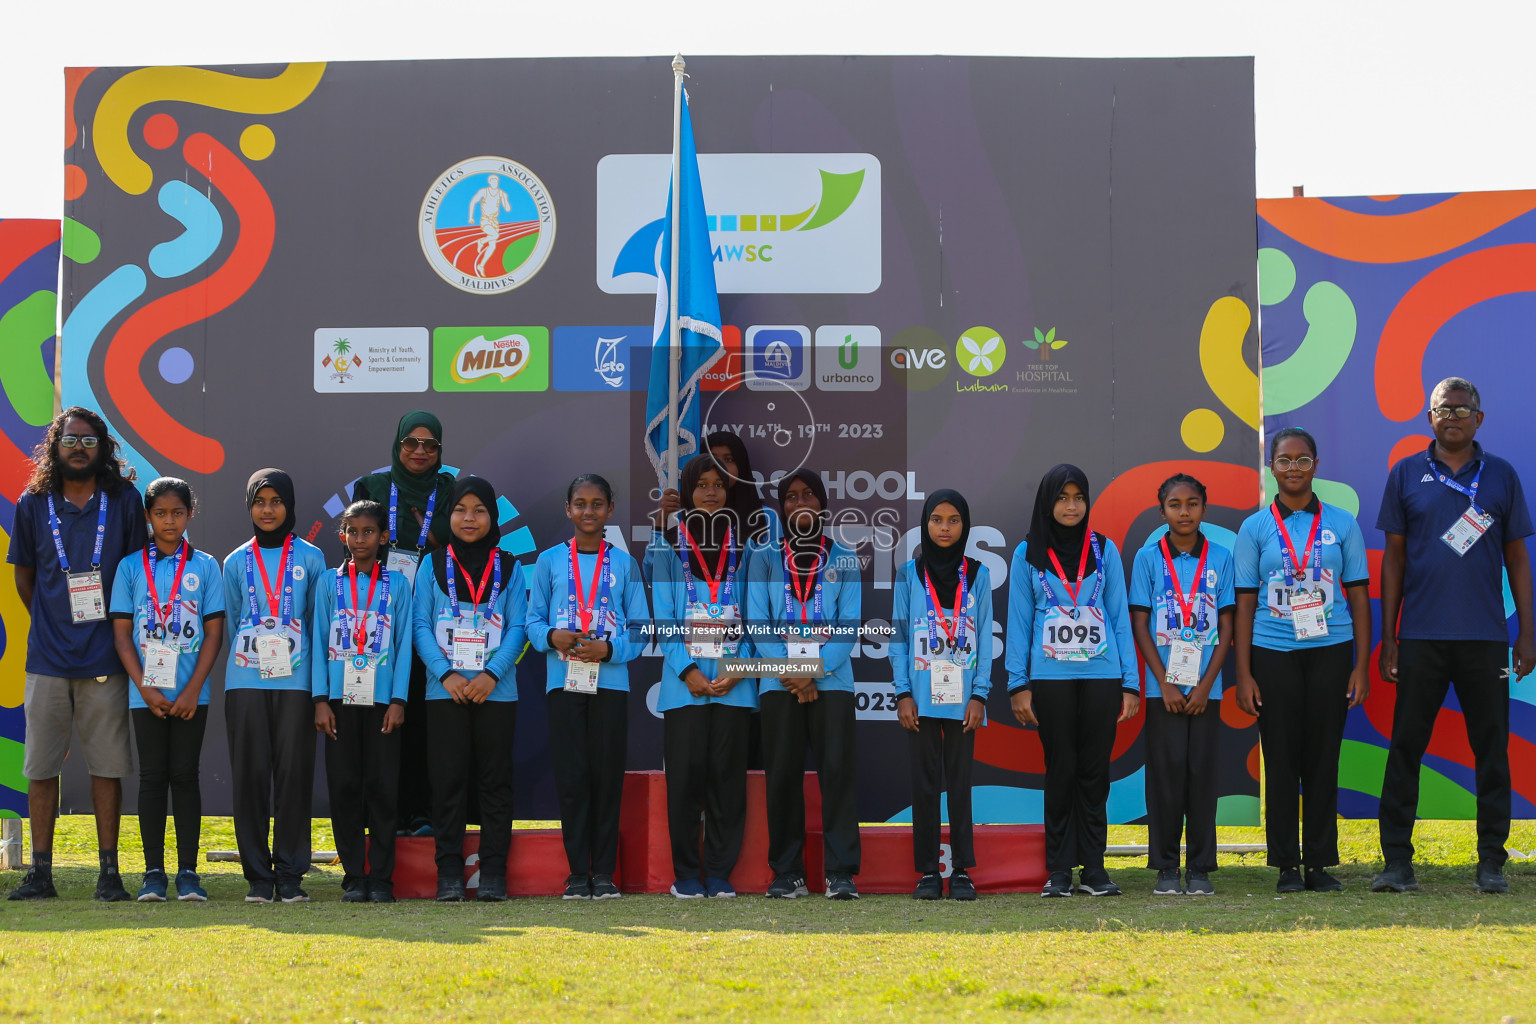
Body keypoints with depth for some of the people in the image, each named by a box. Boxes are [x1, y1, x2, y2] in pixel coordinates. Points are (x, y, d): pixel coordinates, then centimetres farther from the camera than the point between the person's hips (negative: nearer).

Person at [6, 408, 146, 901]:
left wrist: (123, 632, 9)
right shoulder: (33, 505, 6)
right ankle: (40, 872, 10)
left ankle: (109, 870, 6)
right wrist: (52, 622, 12)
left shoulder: (124, 500, 3)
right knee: (41, 766, 3)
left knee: (107, 765, 0)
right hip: (47, 656, 1)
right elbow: (23, 575, 16)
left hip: (105, 657, -1)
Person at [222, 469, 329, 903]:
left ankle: (290, 873, 4)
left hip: (295, 680, -1)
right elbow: (232, 621, 17)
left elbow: (318, 620, 10)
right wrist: (249, 652, 9)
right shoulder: (236, 562, 11)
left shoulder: (310, 558, 8)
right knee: (250, 774, 0)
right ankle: (257, 874, 5)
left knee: (294, 773, -2)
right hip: (245, 682, 1)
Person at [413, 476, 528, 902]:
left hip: (496, 689, 0)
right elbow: (421, 625, 2)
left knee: (495, 780, 1)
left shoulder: (508, 568, 9)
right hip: (445, 690, 0)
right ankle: (449, 873, 4)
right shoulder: (434, 564, 8)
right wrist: (446, 674, -11)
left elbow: (517, 627, 2)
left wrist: (491, 674, -12)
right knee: (448, 780, -1)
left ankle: (493, 873, 5)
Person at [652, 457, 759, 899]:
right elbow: (663, 617, 2)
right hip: (685, 678, -1)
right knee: (685, 772, -2)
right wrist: (687, 671, -9)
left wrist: (738, 671, -7)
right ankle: (685, 873, 6)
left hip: (734, 681, 1)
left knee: (727, 774, 1)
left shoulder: (744, 548, 10)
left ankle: (720, 872, 8)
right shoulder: (670, 547, 6)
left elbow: (754, 617, 6)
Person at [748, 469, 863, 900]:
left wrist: (815, 672, -10)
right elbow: (757, 622, 3)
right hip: (779, 682, 1)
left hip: (831, 679, -1)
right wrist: (788, 672, -10)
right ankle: (787, 872, 5)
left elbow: (850, 624, 2)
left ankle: (840, 873, -8)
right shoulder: (764, 559, 12)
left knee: (837, 769, -8)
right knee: (782, 774, -1)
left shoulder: (844, 559, 11)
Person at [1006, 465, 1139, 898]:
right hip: (1051, 677, -1)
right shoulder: (1028, 554, 6)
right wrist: (1018, 684, -2)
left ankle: (1093, 868, 9)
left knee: (1095, 771, 3)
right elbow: (1019, 622, 5)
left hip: (1102, 674, 1)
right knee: (1061, 770, 1)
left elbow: (1120, 617, 8)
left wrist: (1131, 682, 3)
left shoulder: (1105, 550, 8)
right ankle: (1059, 871, 7)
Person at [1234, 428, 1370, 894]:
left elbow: (1358, 598, 7)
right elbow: (1244, 605, 4)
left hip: (1330, 650, 1)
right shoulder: (1256, 528, 5)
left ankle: (1320, 863, 10)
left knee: (1323, 757, 3)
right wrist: (1243, 675, -2)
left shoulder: (1341, 524, 7)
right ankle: (1287, 865, 9)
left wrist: (1361, 666, 0)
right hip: (1273, 653, -1)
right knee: (1281, 759, 1)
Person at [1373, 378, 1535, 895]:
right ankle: (1397, 861, 6)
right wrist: (1387, 636, 3)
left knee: (1491, 749, 3)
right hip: (1420, 637, 0)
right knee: (1405, 747, 1)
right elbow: (1393, 557, 8)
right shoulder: (1406, 475, 6)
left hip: (1485, 638, 0)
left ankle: (1491, 863, 11)